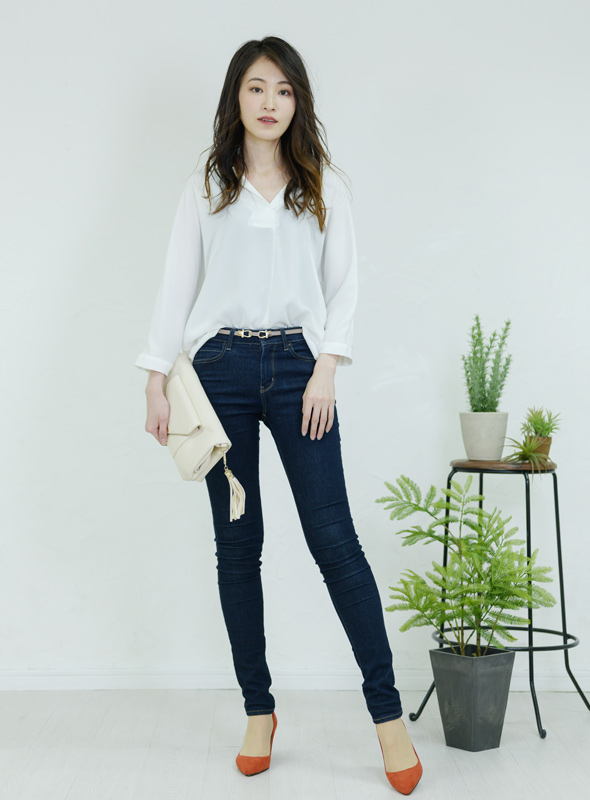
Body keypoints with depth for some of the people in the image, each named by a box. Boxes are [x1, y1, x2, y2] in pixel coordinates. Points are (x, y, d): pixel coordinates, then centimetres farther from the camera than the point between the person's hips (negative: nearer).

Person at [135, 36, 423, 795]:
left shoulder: (325, 187, 10)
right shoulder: (205, 188, 10)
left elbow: (344, 283, 6)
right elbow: (177, 284, 7)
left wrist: (326, 368, -7)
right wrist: (156, 379, 0)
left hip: (297, 366, -1)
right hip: (220, 366, 1)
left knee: (334, 537, -6)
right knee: (237, 543, 4)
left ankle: (387, 711, 4)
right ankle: (258, 709, 17)